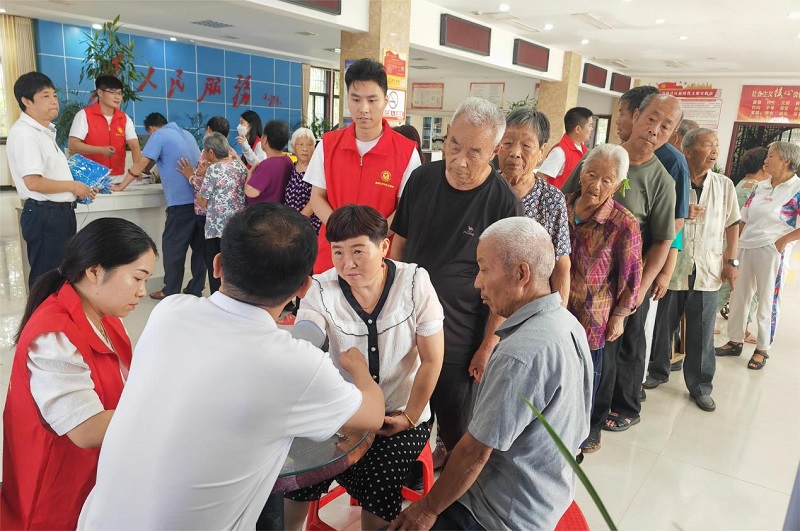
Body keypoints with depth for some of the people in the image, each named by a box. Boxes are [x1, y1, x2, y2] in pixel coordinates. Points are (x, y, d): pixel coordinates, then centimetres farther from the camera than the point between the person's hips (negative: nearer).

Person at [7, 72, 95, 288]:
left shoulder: (45, 131, 15)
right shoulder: (24, 134, -17)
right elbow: (33, 182, -24)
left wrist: (78, 189, 10)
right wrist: (72, 186, -13)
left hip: (60, 211, 10)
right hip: (44, 215, -10)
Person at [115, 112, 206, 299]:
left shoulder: (159, 135, -1)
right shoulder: (187, 134, 22)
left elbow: (140, 164, -4)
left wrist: (121, 186, 6)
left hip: (182, 201, -7)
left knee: (173, 247, 1)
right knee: (199, 245, 9)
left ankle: (170, 291, 8)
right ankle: (196, 288, 16)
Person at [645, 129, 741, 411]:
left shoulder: (724, 185, 3)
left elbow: (732, 224, 8)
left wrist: (731, 261, 2)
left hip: (707, 272, 1)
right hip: (670, 268, -1)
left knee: (702, 334, 7)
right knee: (662, 327, 13)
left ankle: (700, 386, 22)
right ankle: (658, 371, 34)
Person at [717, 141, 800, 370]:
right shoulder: (761, 187, 11)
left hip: (771, 252, -6)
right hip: (746, 248, 6)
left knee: (767, 301, 5)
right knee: (739, 296, 12)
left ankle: (762, 349, 17)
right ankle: (735, 342, 25)